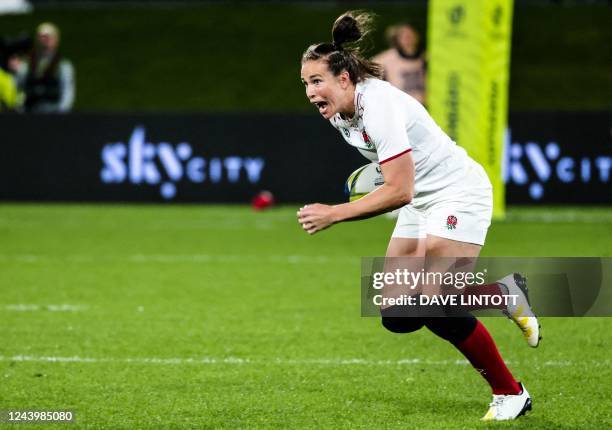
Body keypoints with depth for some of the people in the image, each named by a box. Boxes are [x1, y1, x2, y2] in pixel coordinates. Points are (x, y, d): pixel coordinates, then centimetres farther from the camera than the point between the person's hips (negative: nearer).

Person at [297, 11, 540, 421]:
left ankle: (511, 394, -5)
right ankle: (504, 292, 18)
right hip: (422, 201, 9)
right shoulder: (340, 114, 0)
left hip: (460, 192, -9)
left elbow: (400, 191, -31)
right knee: (397, 315, -1)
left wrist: (333, 214, -31)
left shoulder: (379, 106, -28)